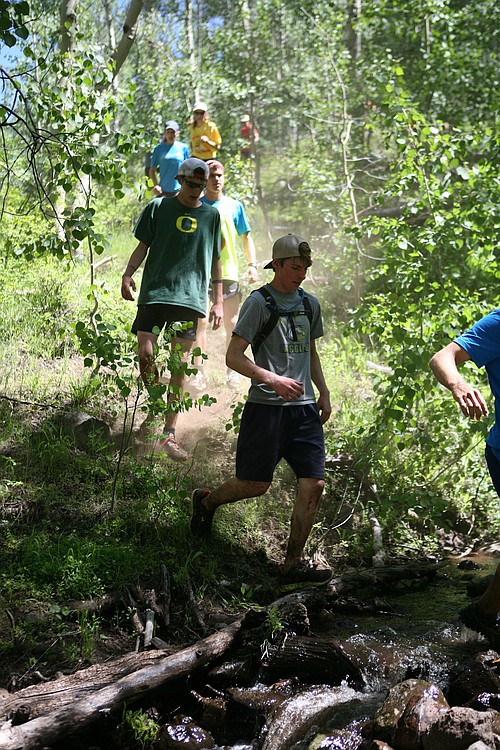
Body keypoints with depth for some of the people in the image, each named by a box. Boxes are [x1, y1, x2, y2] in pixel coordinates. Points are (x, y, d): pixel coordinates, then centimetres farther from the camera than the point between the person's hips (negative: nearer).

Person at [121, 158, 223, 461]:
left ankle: (170, 434, 1)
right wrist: (128, 275, -9)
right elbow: (143, 246, 8)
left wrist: (219, 301, 13)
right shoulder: (158, 207, 7)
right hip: (155, 291, -1)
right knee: (145, 352, -11)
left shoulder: (211, 215, 12)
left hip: (190, 296, 1)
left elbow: (215, 260, 16)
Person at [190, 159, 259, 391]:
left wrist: (252, 264, 0)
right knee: (200, 322, -7)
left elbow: (246, 237, 12)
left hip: (228, 272, 1)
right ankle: (199, 371, -5)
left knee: (232, 324, 3)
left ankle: (232, 370, 15)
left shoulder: (234, 206, 9)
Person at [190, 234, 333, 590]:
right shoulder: (259, 302, -5)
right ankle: (206, 501, 32)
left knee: (314, 484, -4)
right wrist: (273, 379, -21)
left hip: (304, 407, 6)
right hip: (266, 406, -6)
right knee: (256, 484, 0)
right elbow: (233, 356, -10)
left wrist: (324, 393, 17)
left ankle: (293, 565, 7)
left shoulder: (310, 303, 15)